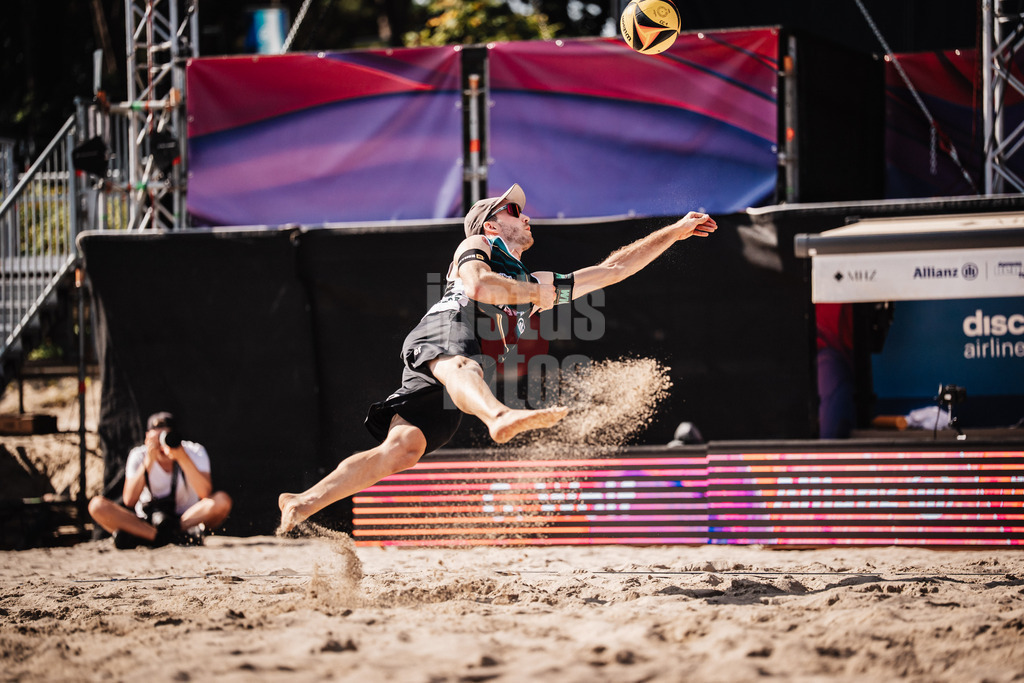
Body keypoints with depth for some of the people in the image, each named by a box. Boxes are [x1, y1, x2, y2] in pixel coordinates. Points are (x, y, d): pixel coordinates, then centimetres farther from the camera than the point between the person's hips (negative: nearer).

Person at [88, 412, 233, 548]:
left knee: (222, 500, -29)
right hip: (145, 522, 1)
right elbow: (129, 501, -17)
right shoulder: (139, 456, -5)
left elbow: (206, 494, -23)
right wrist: (148, 462, -24)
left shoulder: (195, 452, -7)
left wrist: (182, 458, -30)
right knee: (97, 505, -23)